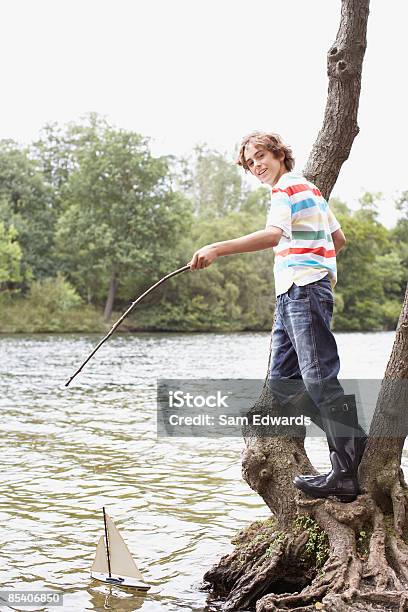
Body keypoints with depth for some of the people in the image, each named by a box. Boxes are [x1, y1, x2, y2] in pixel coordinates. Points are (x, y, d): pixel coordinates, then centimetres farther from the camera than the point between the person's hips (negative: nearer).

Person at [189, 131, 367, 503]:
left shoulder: (288, 187, -6)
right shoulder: (308, 189, 26)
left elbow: (273, 235, -26)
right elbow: (339, 239, 30)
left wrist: (218, 249, -34)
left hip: (305, 290, -10)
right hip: (291, 295, 10)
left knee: (320, 378, -12)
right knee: (282, 380, 6)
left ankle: (348, 475, -9)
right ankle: (353, 443, 9)